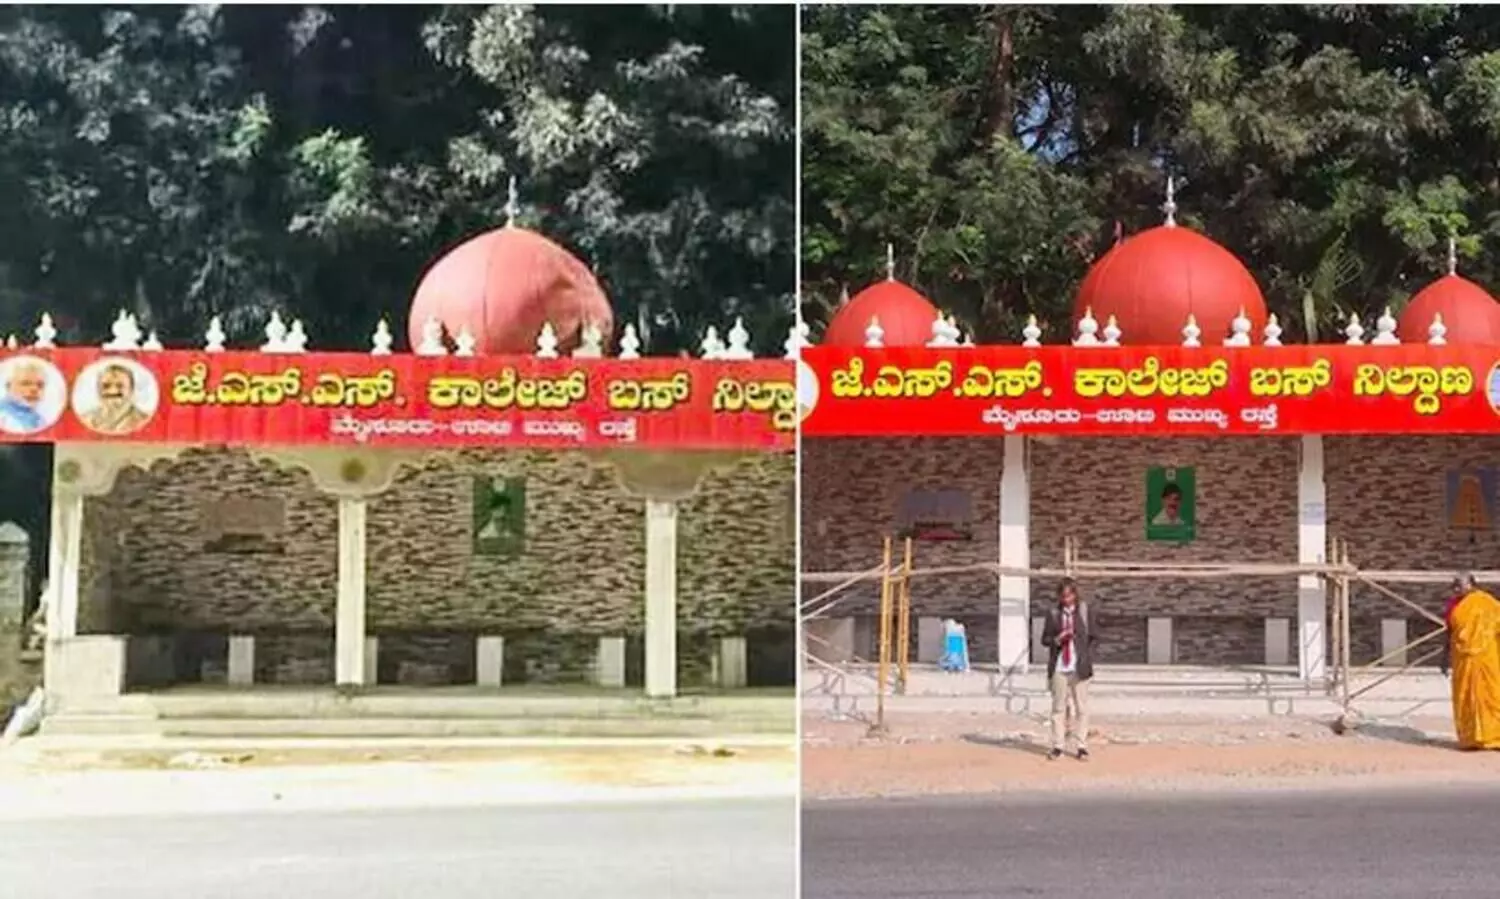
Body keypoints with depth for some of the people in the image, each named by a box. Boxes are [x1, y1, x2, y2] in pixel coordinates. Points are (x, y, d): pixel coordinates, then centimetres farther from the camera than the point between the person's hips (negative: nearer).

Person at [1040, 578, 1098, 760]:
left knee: (1081, 707, 1)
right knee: (1058, 706, 2)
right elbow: (1045, 639, 6)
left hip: (1079, 668, 0)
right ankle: (1057, 746, 8)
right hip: (1059, 667, 0)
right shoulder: (1053, 614, 4)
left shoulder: (1084, 611, 4)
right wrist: (1057, 639, -13)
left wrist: (1086, 657, -3)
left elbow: (1094, 637, 7)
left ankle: (1082, 747, 6)